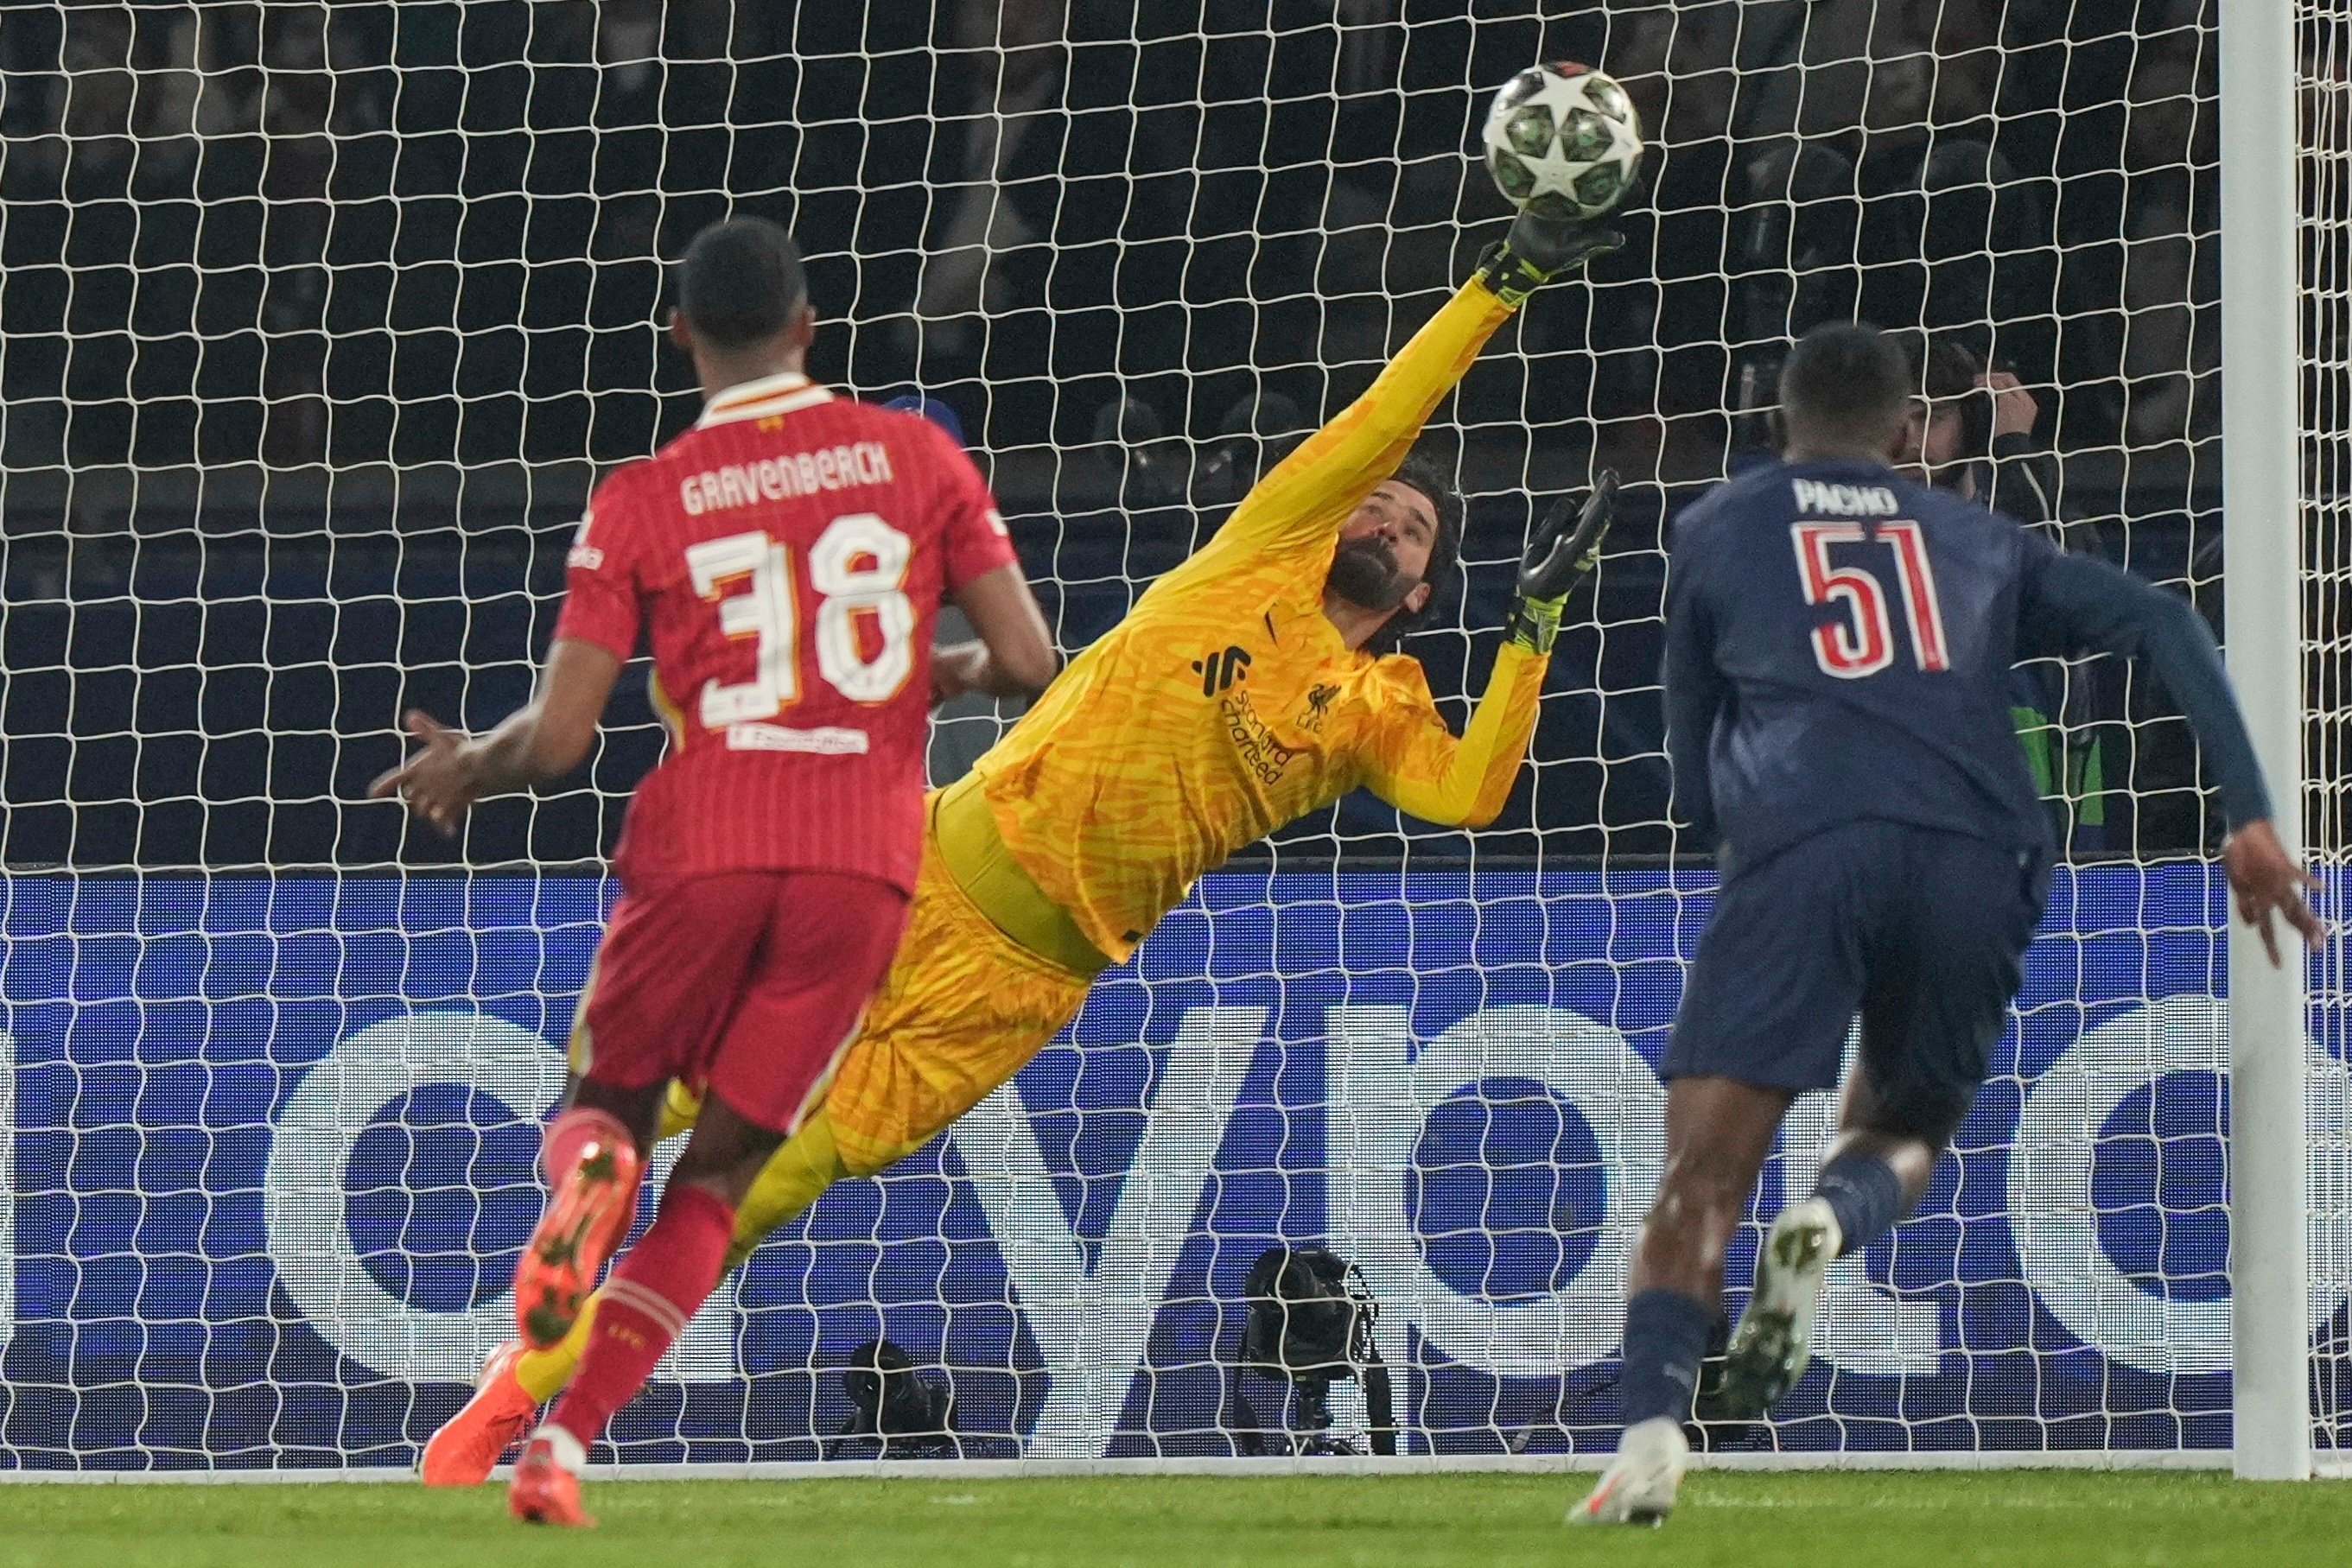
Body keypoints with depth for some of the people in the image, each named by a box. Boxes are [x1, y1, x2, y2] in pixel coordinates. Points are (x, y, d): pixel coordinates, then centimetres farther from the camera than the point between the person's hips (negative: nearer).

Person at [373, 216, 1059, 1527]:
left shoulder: (641, 502, 2)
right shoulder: (918, 457, 6)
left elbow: (556, 743, -1)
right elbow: (1029, 664, 3)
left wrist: (463, 769, 20)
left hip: (699, 851, -1)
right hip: (866, 863, 1)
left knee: (607, 1103, 20)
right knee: (721, 1172, 10)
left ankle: (588, 1179, -20)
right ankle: (565, 1443, -7)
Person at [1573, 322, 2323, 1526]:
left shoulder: (1716, 532, 24)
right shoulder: (1978, 542, 28)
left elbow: (1693, 778, 26)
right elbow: (2157, 623, 14)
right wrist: (2249, 819, 9)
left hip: (1801, 849, -2)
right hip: (1977, 864, 2)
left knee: (1700, 1181, -5)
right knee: (1900, 1133, 22)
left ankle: (1652, 1423, -30)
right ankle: (1839, 1217, -15)